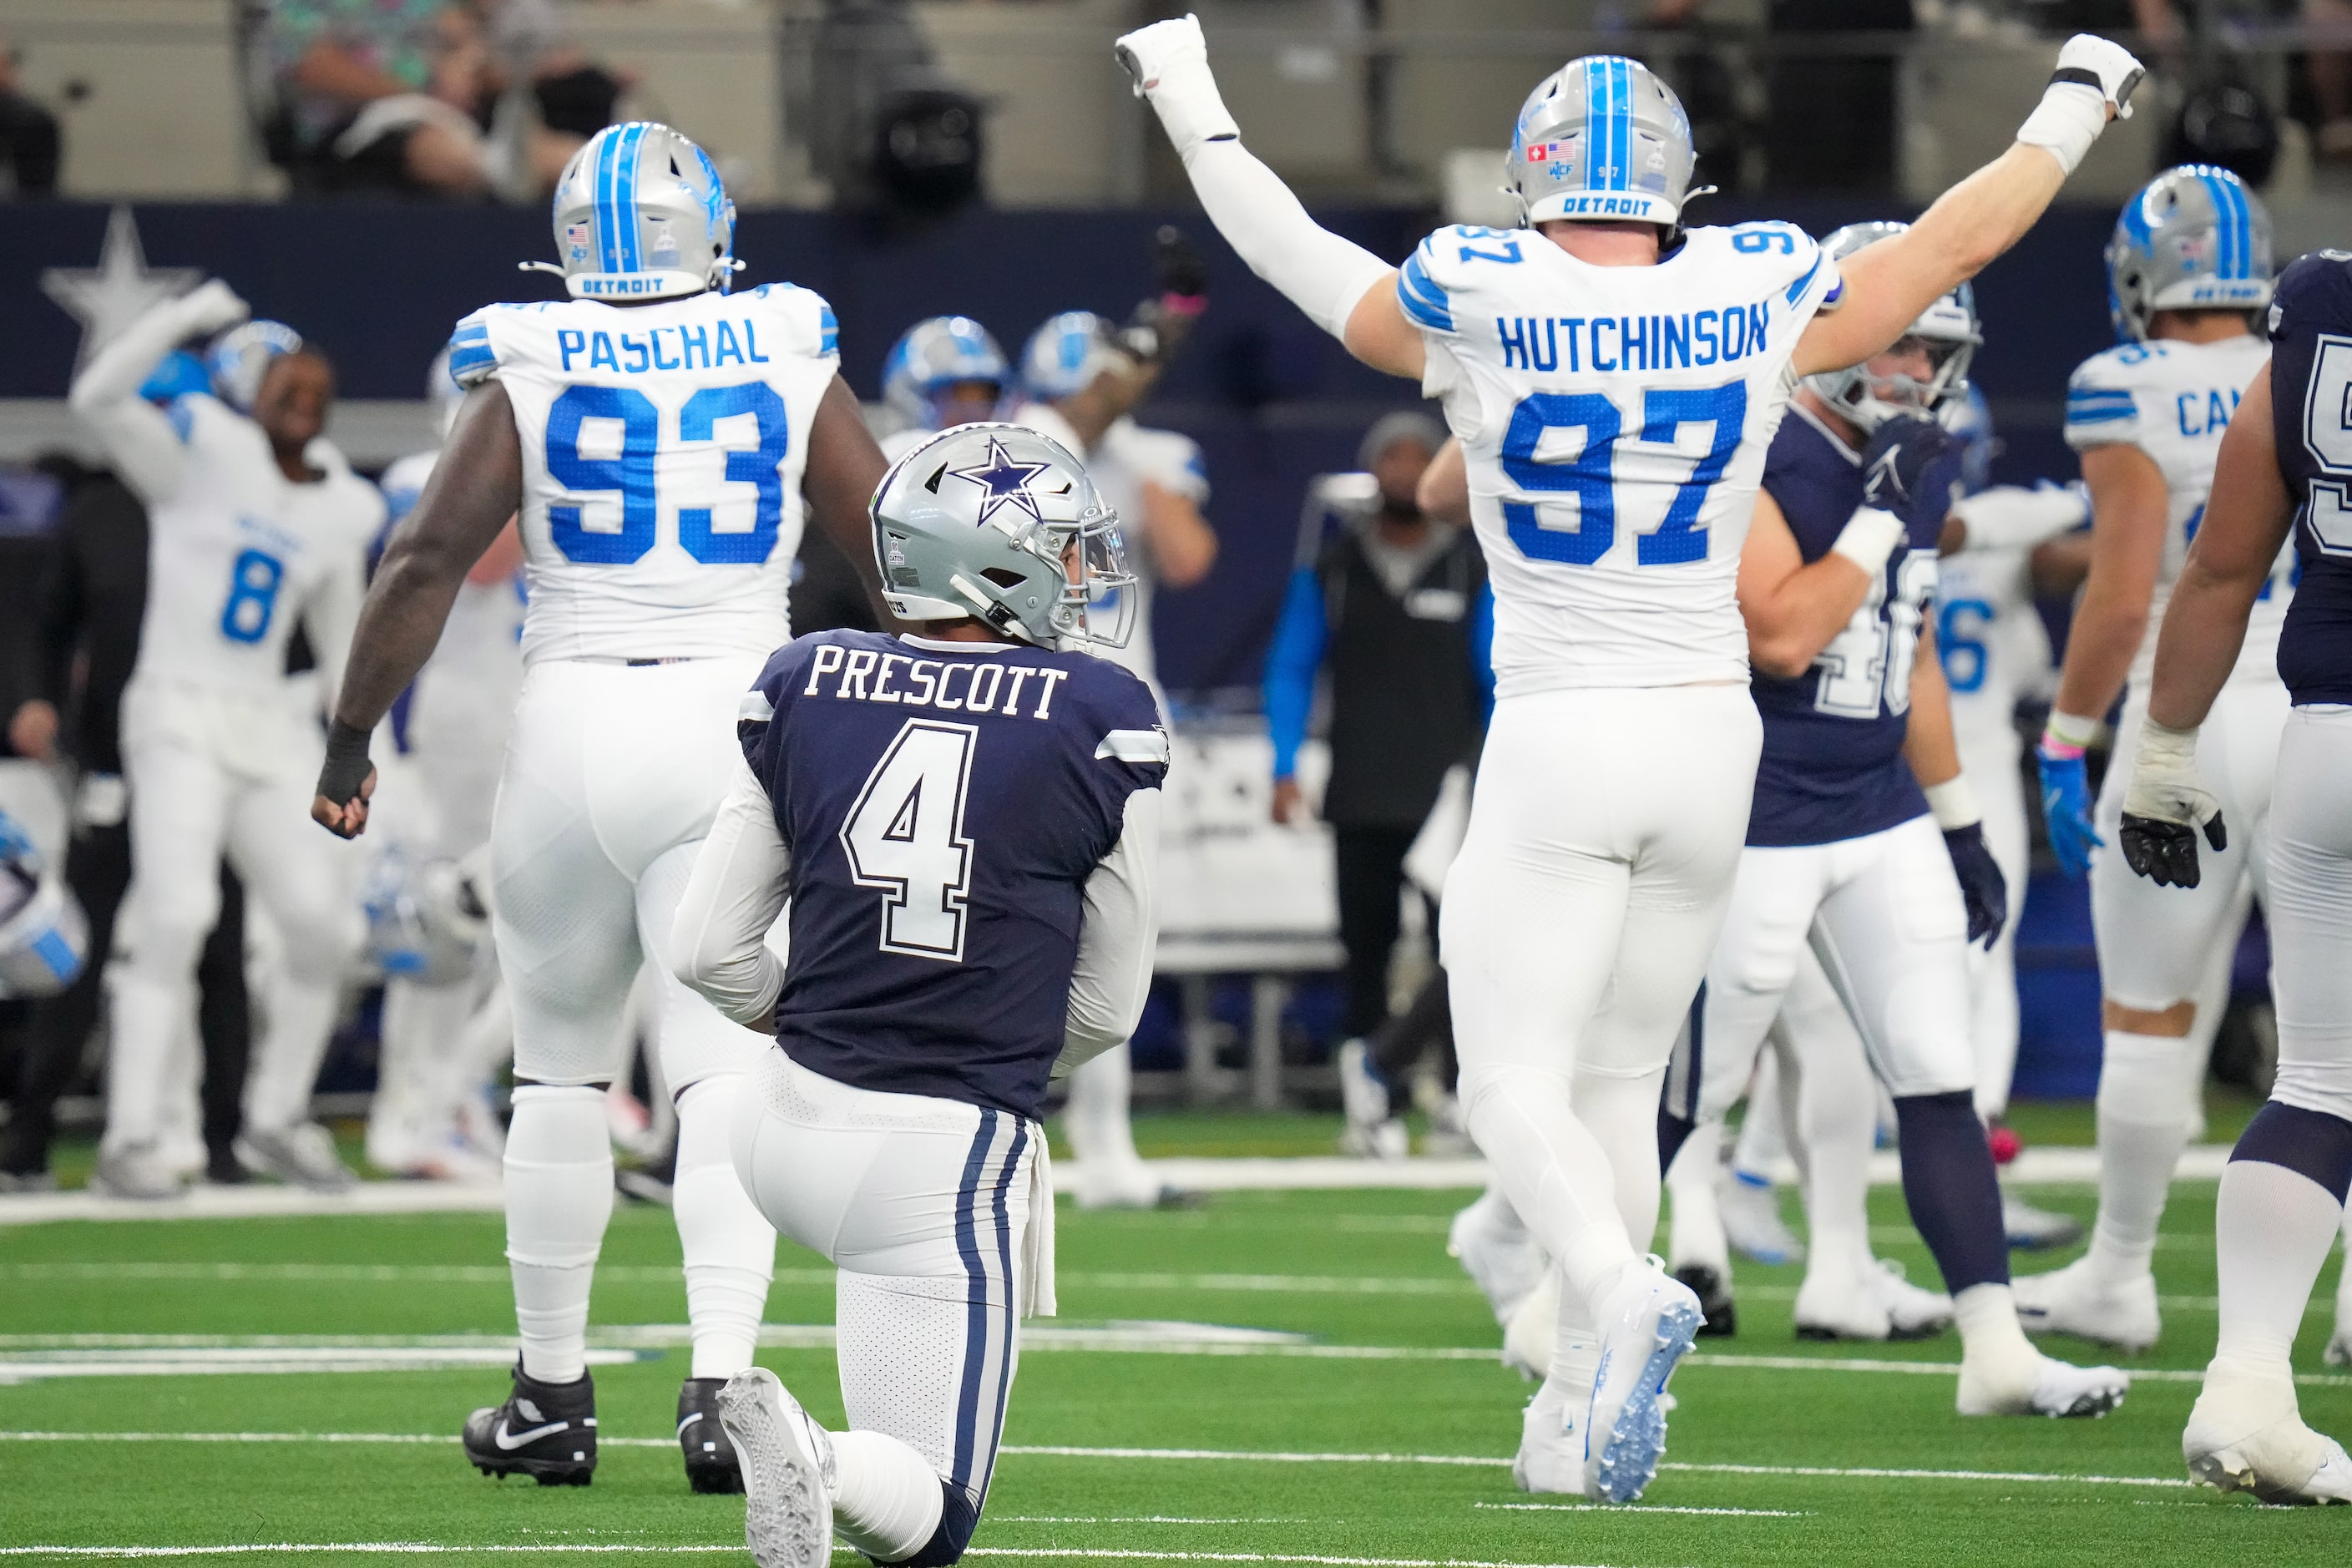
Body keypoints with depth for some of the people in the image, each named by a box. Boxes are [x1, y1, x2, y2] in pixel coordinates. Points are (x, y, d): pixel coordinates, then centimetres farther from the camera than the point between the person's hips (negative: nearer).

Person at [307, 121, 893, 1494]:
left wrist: (351, 741, 2)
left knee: (561, 1068, 13)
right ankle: (721, 1382, -19)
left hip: (575, 721, 0)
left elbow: (427, 565, -6)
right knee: (726, 1069, -4)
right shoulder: (788, 362, 3)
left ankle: (554, 1395, 20)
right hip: (737, 722, 0)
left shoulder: (531, 376, 0)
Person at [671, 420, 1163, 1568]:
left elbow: (710, 951, 5)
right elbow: (1106, 1008, 4)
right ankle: (826, 1467, -31)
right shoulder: (1100, 722, -5)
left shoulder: (803, 687, 2)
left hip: (794, 1124, 5)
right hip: (954, 1149, -5)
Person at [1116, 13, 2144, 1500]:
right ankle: (1582, 1416, 15)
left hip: (1559, 743, -3)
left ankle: (1621, 1292, -29)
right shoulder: (1757, 303, -3)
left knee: (1515, 1083, 0)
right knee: (1621, 1080, 15)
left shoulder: (1482, 309, -9)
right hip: (1713, 729, 3)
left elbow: (1299, 256, 8)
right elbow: (1948, 244, 14)